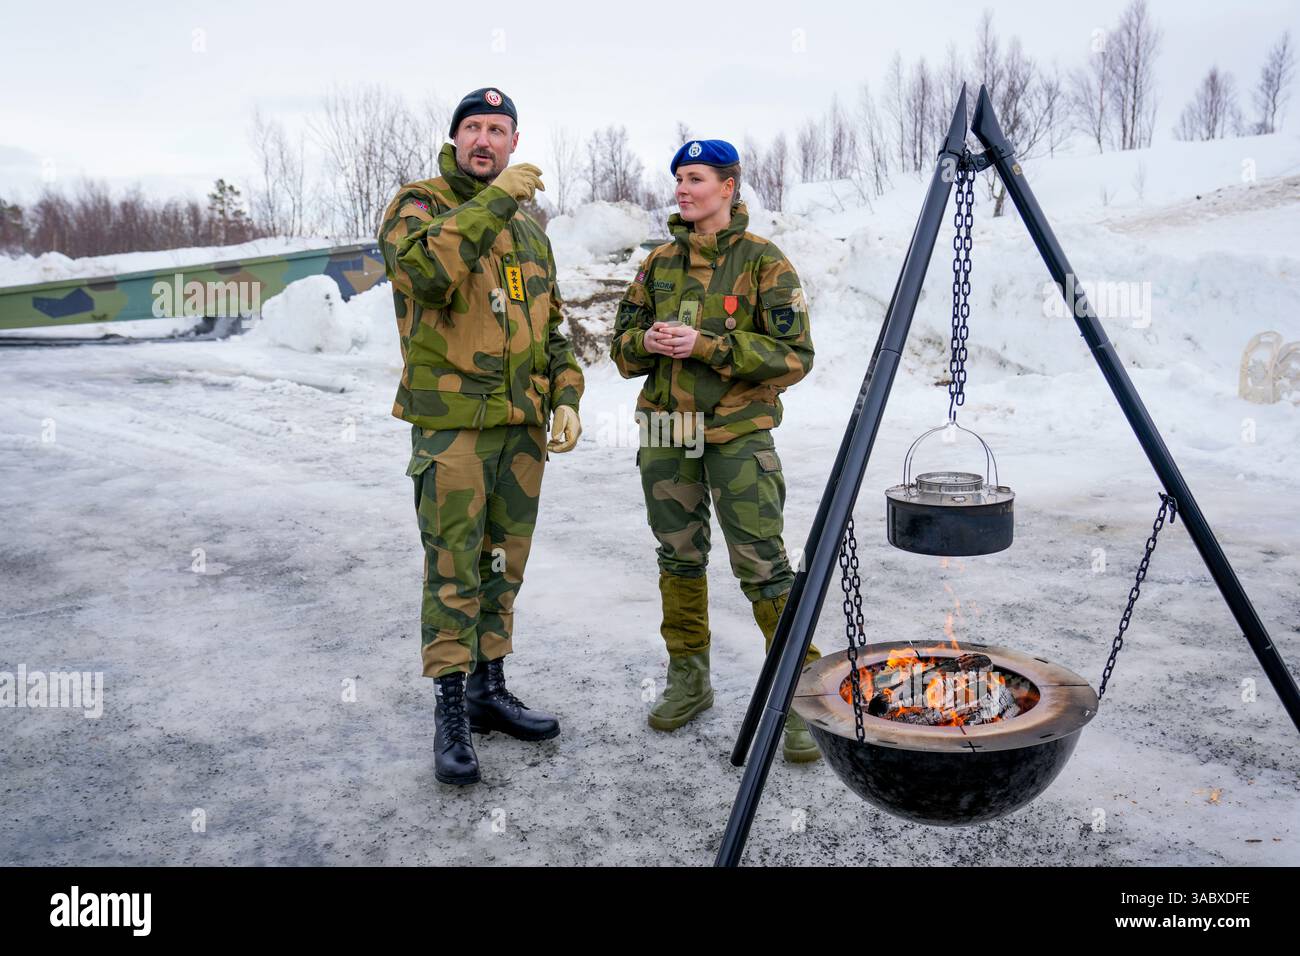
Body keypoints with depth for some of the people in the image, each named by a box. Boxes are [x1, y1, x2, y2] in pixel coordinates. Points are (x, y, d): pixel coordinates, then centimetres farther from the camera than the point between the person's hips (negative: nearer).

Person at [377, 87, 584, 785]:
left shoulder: (528, 226, 17)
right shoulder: (418, 203, -2)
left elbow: (550, 326, 20)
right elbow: (425, 266, -26)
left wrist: (565, 399, 9)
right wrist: (495, 200, -24)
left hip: (522, 426, 6)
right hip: (452, 422, -6)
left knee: (503, 566, 13)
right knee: (454, 573, -3)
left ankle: (489, 689, 27)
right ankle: (450, 715, 8)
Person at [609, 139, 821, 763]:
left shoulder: (764, 261, -3)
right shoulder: (659, 263, 11)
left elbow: (794, 355, -10)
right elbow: (622, 346, 14)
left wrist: (707, 344, -19)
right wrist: (646, 341, -10)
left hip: (738, 435, -5)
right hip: (665, 435, 5)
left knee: (763, 565, -9)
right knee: (679, 559, 12)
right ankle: (688, 677, 28)